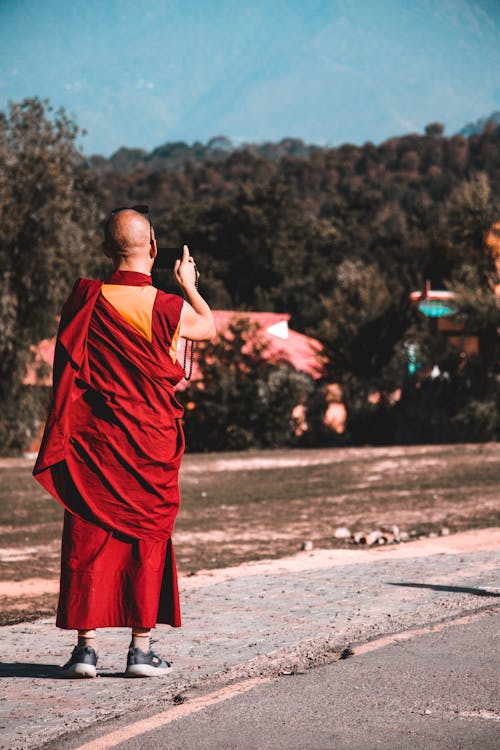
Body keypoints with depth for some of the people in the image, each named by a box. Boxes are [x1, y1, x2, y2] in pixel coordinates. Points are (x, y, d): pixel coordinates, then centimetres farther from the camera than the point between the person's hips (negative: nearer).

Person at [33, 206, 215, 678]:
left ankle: (85, 646, 4)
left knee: (88, 539, 7)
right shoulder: (167, 308, -11)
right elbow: (209, 327, 12)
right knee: (147, 539, 8)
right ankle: (141, 648, 8)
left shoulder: (86, 299, -6)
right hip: (151, 445, -1)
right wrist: (188, 284, 27)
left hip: (93, 443, 1)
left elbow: (67, 364, 8)